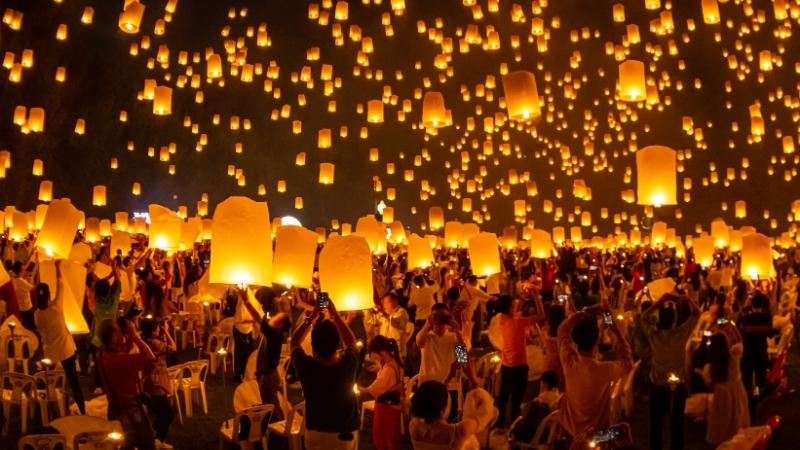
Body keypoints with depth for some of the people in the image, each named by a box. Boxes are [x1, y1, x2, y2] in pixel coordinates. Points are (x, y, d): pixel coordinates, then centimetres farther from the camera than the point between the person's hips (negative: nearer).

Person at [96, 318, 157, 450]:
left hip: (115, 408, 9)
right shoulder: (119, 358, -34)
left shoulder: (102, 354, -5)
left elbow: (126, 350, 12)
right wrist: (134, 335, -30)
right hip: (129, 410, -9)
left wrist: (129, 338, -8)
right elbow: (150, 357, -36)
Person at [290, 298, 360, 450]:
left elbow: (294, 343, 1)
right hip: (346, 434, 1)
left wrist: (311, 318, -4)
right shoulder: (348, 365, -21)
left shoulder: (306, 366, -22)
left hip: (316, 434, -1)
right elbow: (351, 342, 3)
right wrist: (335, 315, 0)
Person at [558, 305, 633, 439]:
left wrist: (585, 312, -7)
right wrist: (617, 333, -8)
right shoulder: (604, 369, -32)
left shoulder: (569, 360, -21)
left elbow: (563, 329, -3)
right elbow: (628, 362, -10)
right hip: (595, 432, -3)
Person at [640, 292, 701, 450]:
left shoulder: (653, 334, -16)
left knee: (656, 421, 13)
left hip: (658, 384, 0)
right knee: (677, 421, 13)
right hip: (678, 385, 0)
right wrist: (685, 298, -6)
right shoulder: (682, 333, -18)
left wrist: (659, 301, -2)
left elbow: (644, 317, 4)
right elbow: (696, 313, -4)